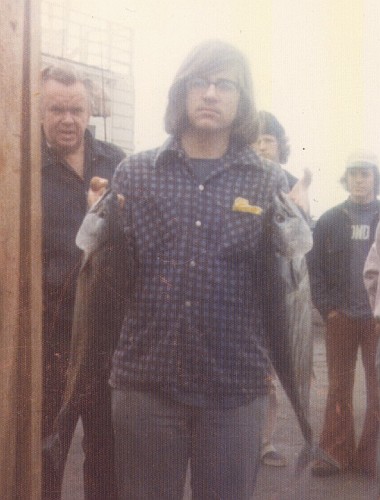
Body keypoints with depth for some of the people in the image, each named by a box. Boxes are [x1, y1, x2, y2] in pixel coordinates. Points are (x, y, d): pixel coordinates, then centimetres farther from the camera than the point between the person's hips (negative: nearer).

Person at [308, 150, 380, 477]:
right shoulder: (330, 220, 5)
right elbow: (316, 266, 2)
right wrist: (327, 308, -7)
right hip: (342, 317, 1)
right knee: (339, 388, 7)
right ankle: (337, 454, 14)